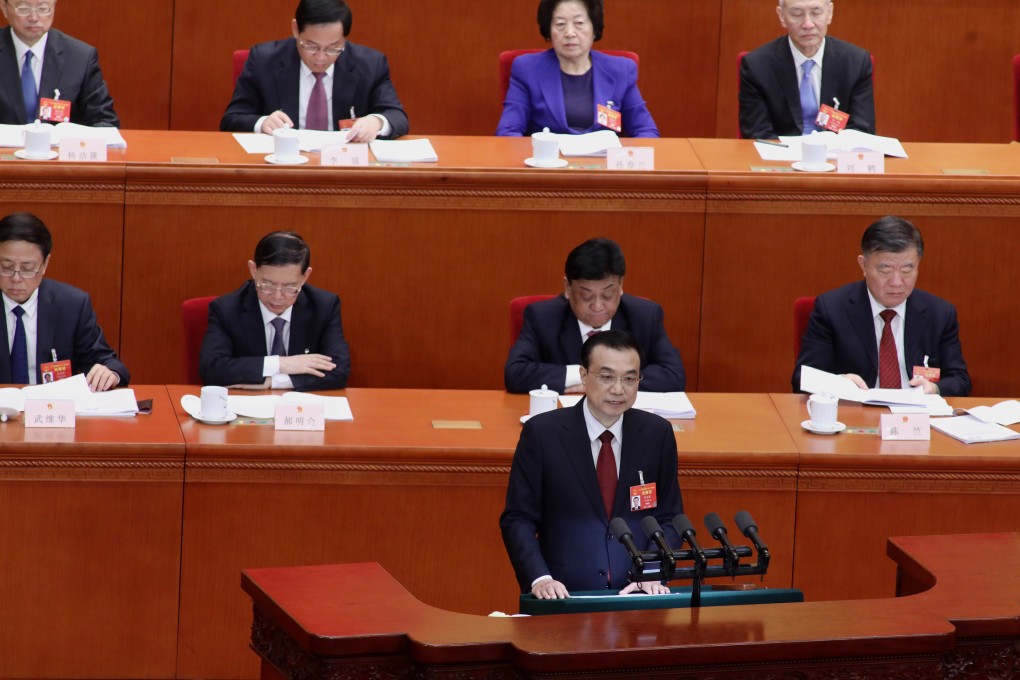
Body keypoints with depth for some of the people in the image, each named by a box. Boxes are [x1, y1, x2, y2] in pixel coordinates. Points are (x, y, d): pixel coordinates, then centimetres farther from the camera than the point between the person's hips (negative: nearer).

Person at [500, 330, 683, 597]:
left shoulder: (657, 433, 6)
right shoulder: (541, 432, -1)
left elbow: (668, 519, 11)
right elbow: (518, 519, 0)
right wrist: (539, 578, -15)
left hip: (636, 596, 1)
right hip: (563, 596, -1)